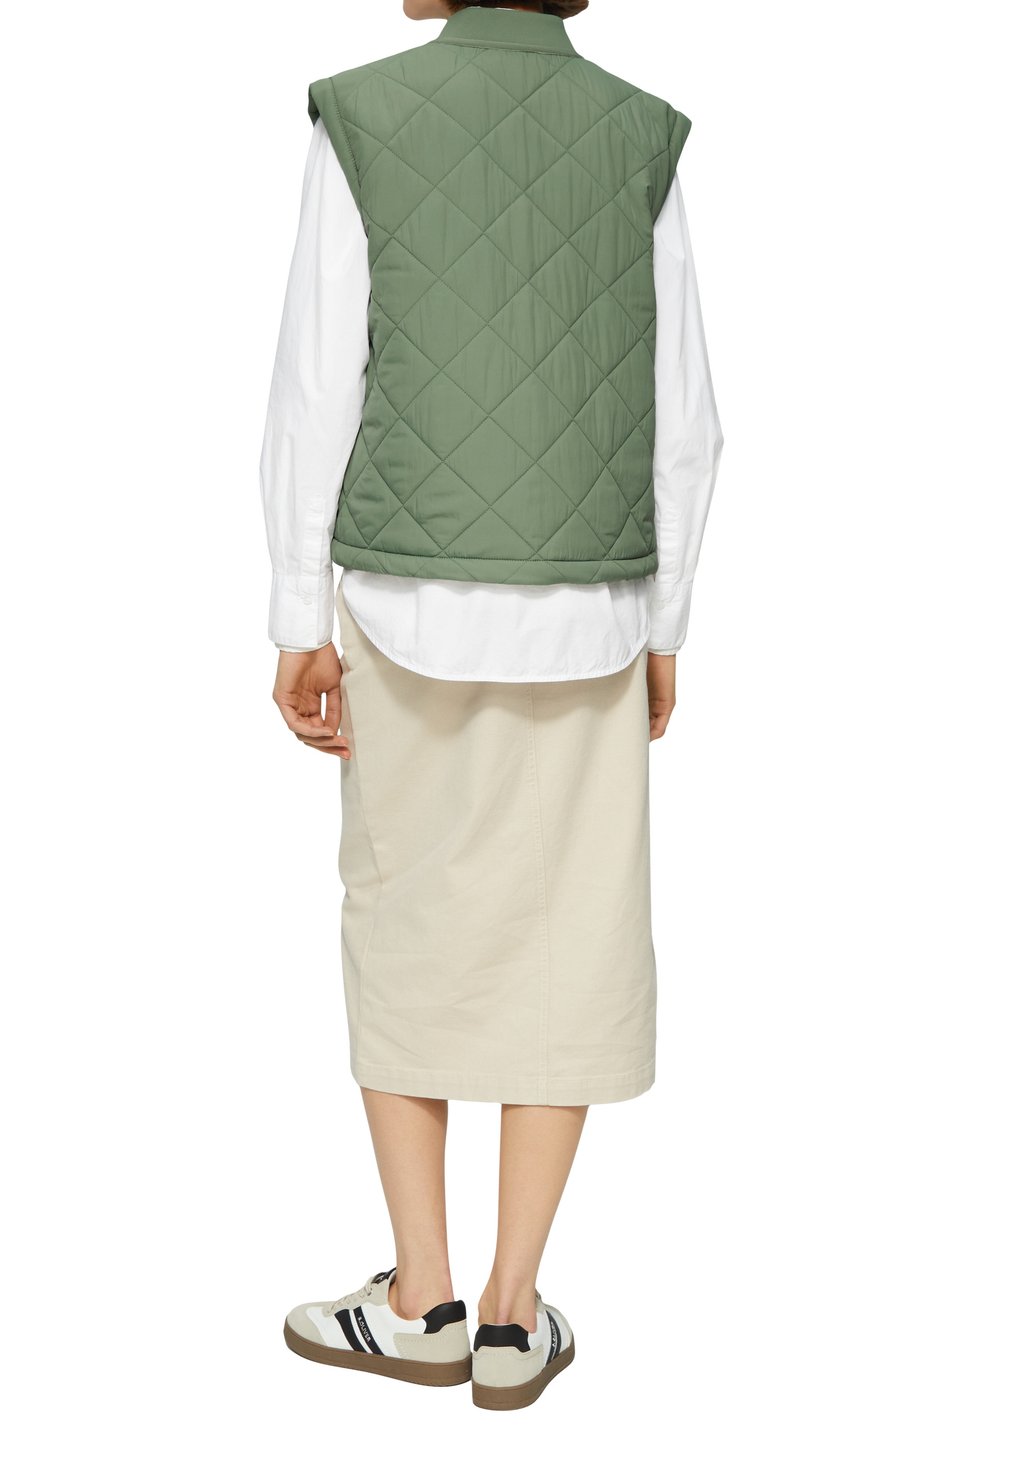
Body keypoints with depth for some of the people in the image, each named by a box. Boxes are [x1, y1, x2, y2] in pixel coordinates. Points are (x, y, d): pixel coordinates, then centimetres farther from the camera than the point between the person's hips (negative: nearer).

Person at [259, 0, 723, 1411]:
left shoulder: (361, 122, -5)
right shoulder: (641, 140, 2)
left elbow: (316, 397, -8)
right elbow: (679, 423, 1)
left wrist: (299, 629, -3)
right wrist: (662, 630, 11)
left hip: (416, 609, -1)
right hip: (586, 616, 2)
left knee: (403, 935, 12)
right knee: (567, 952, 9)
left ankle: (420, 1300, 15)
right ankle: (511, 1318, 11)